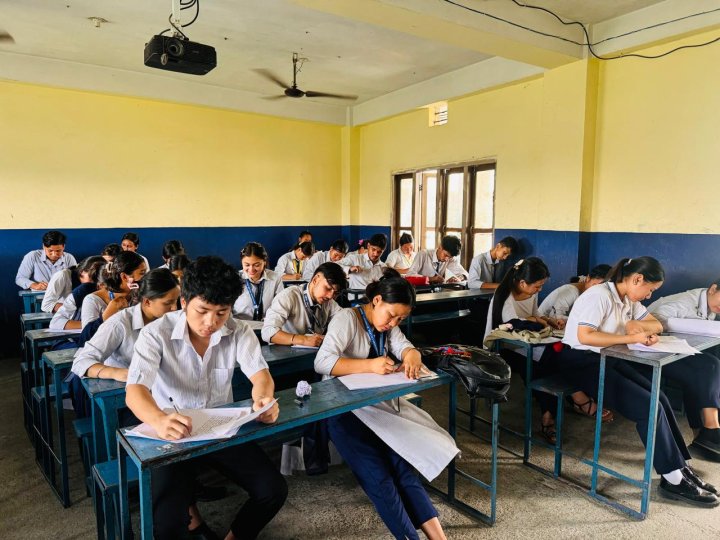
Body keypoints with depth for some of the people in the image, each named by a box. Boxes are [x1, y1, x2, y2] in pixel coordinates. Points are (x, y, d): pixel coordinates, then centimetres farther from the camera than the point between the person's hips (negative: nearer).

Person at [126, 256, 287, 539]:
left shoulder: (239, 331, -9)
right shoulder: (156, 333, -17)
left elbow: (260, 374, -15)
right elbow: (135, 391, -28)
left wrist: (263, 398, -41)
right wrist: (159, 420, -51)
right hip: (173, 434, -2)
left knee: (274, 491, -10)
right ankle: (185, 511, 16)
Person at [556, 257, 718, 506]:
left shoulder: (628, 299, 10)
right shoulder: (599, 296, -18)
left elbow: (656, 324, 14)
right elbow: (584, 336, -27)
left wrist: (636, 325, -9)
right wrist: (631, 337, -25)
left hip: (607, 359, 9)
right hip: (581, 362, -9)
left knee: (660, 400, -6)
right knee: (649, 407, -15)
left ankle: (681, 466, 5)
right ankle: (673, 480, -2)